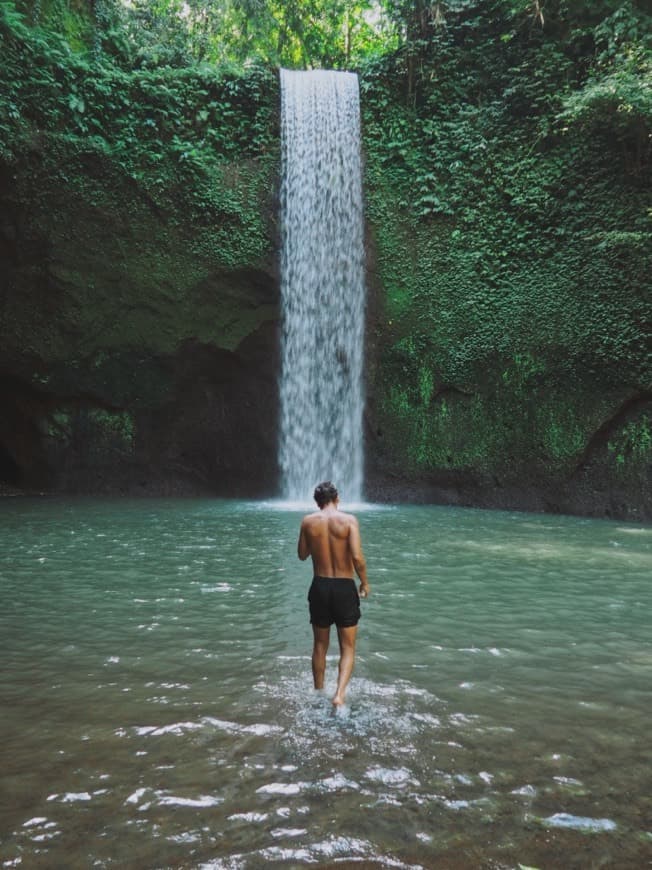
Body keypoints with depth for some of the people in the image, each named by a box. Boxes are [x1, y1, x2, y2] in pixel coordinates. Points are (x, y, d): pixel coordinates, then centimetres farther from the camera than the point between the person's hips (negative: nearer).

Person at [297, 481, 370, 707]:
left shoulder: (308, 521, -1)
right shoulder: (349, 520, -9)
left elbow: (302, 555, 10)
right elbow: (357, 557, -17)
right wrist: (365, 582, -2)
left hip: (319, 586, 2)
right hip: (344, 587, -2)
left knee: (320, 646, 19)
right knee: (348, 648, 9)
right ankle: (340, 694, -9)